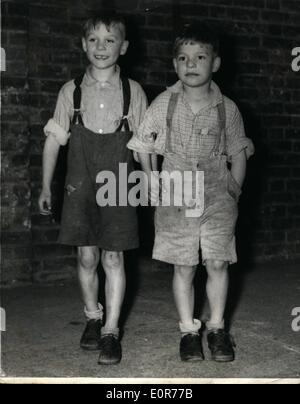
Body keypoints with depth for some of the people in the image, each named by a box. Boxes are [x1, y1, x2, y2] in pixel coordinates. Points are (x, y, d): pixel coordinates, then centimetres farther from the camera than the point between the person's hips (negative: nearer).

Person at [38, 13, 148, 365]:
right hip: (80, 186, 1)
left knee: (113, 258, -1)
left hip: (119, 187, -1)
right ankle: (92, 318, 27)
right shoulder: (71, 91, 4)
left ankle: (111, 331, 9)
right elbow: (54, 139, 7)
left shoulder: (132, 91, 2)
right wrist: (46, 187, 6)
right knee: (86, 257, 6)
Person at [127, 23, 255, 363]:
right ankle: (188, 331, 16)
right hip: (176, 195, 0)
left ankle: (217, 328, 14)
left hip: (216, 195, 0)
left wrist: (234, 190, 1)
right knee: (183, 267, 4)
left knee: (217, 262, -3)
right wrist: (151, 183, 3)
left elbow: (238, 153, 10)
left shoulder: (227, 108, 0)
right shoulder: (164, 104, 0)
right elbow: (142, 146, 9)